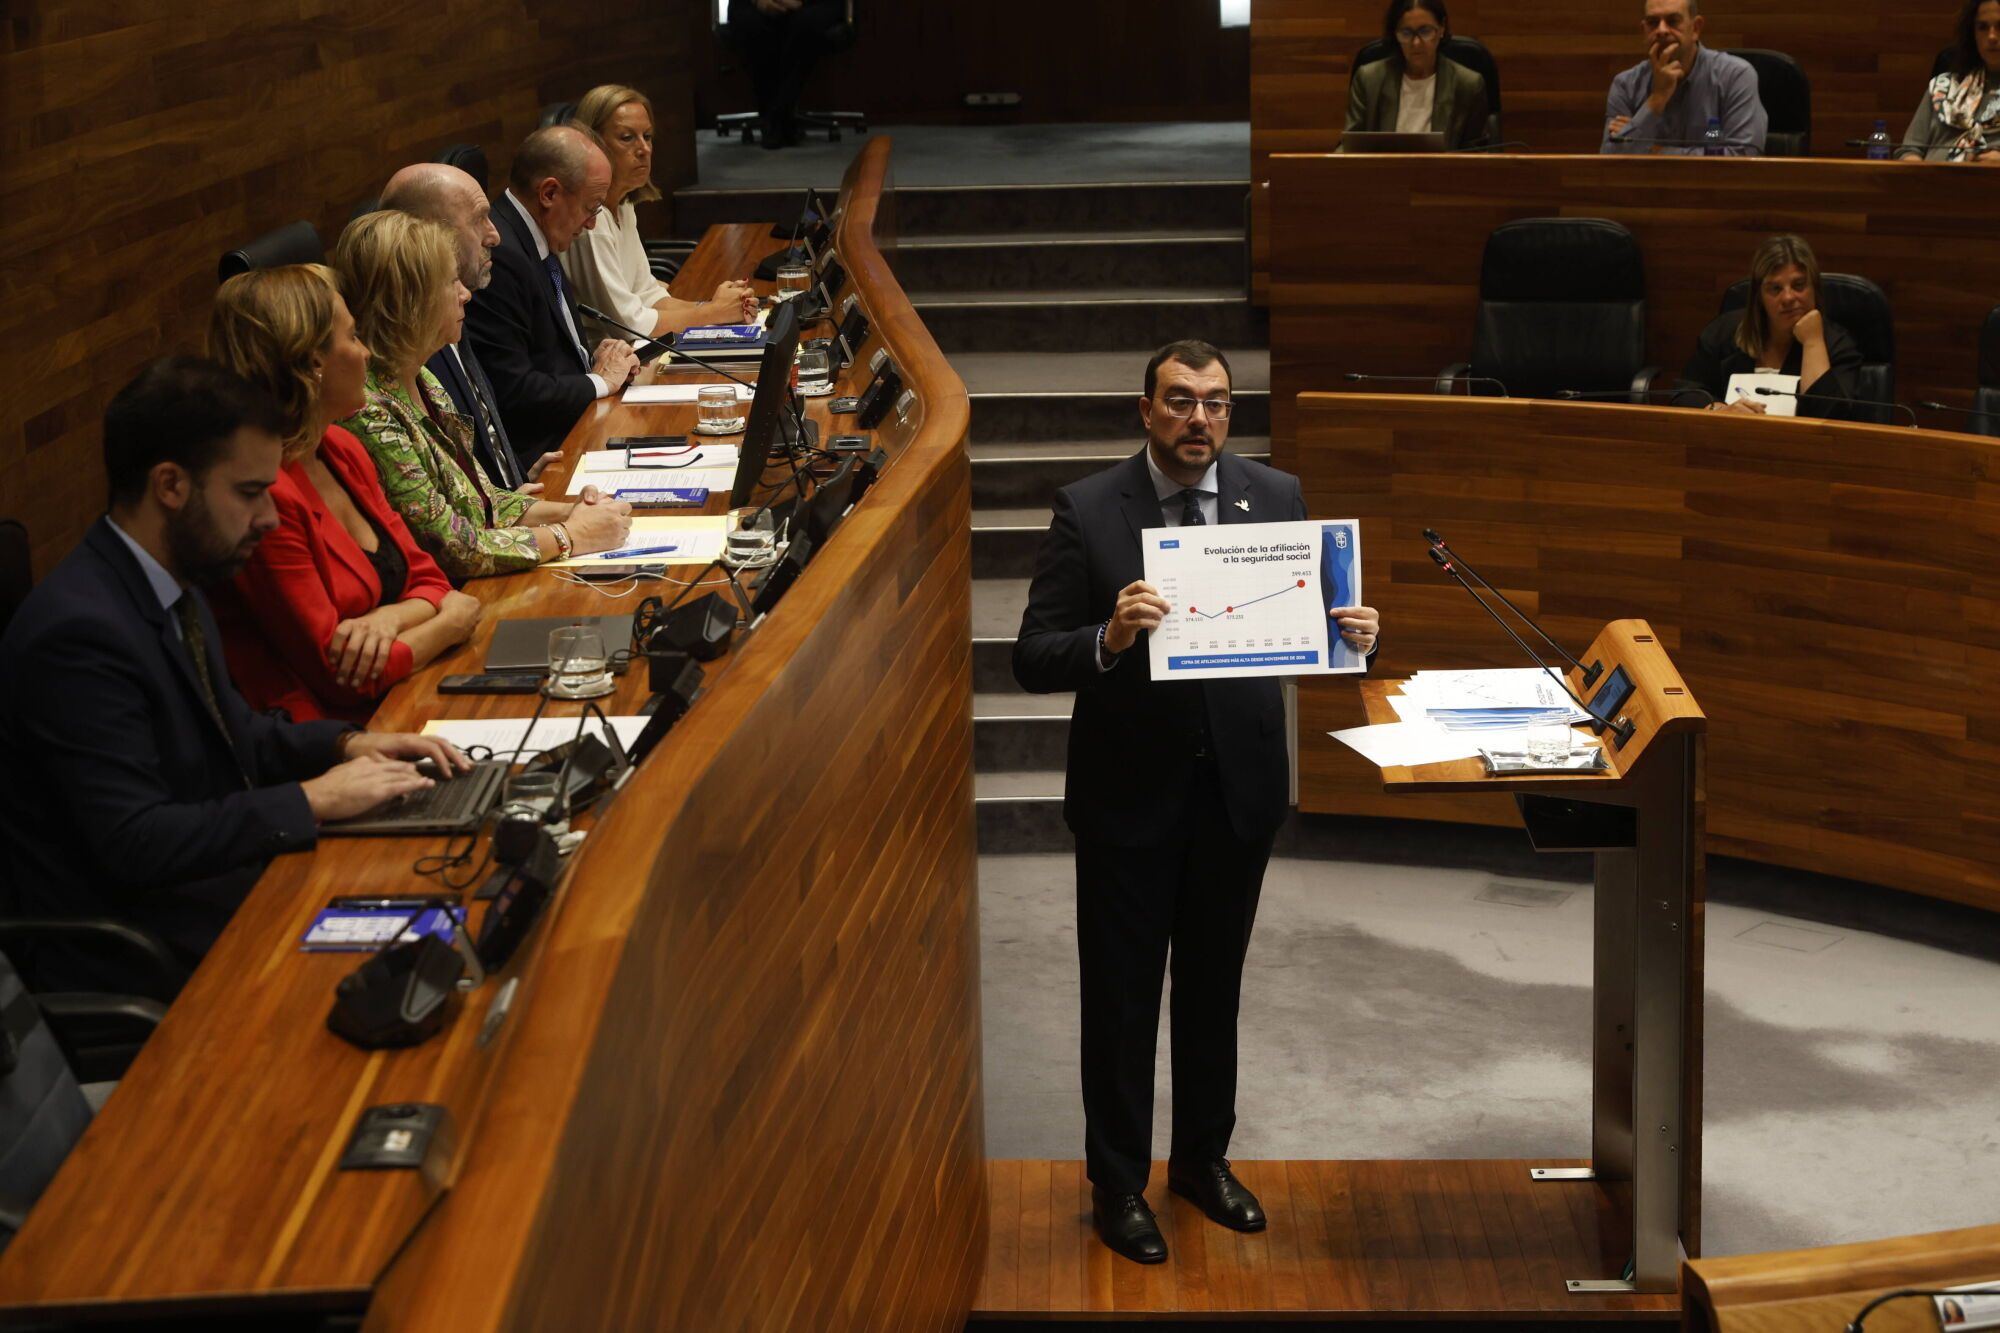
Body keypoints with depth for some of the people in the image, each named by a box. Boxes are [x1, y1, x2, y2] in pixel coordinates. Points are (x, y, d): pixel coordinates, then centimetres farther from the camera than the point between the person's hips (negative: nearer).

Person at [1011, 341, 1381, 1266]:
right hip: (1129, 794, -3)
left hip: (1237, 786, 3)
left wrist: (1352, 635, -19)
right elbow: (1034, 661, -14)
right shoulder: (1088, 510, -11)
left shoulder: (1276, 498, -2)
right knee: (1121, 997, 9)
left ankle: (1202, 1158, 37)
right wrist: (1109, 639, -33)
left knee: (1214, 987, 19)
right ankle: (1118, 1183, 24)